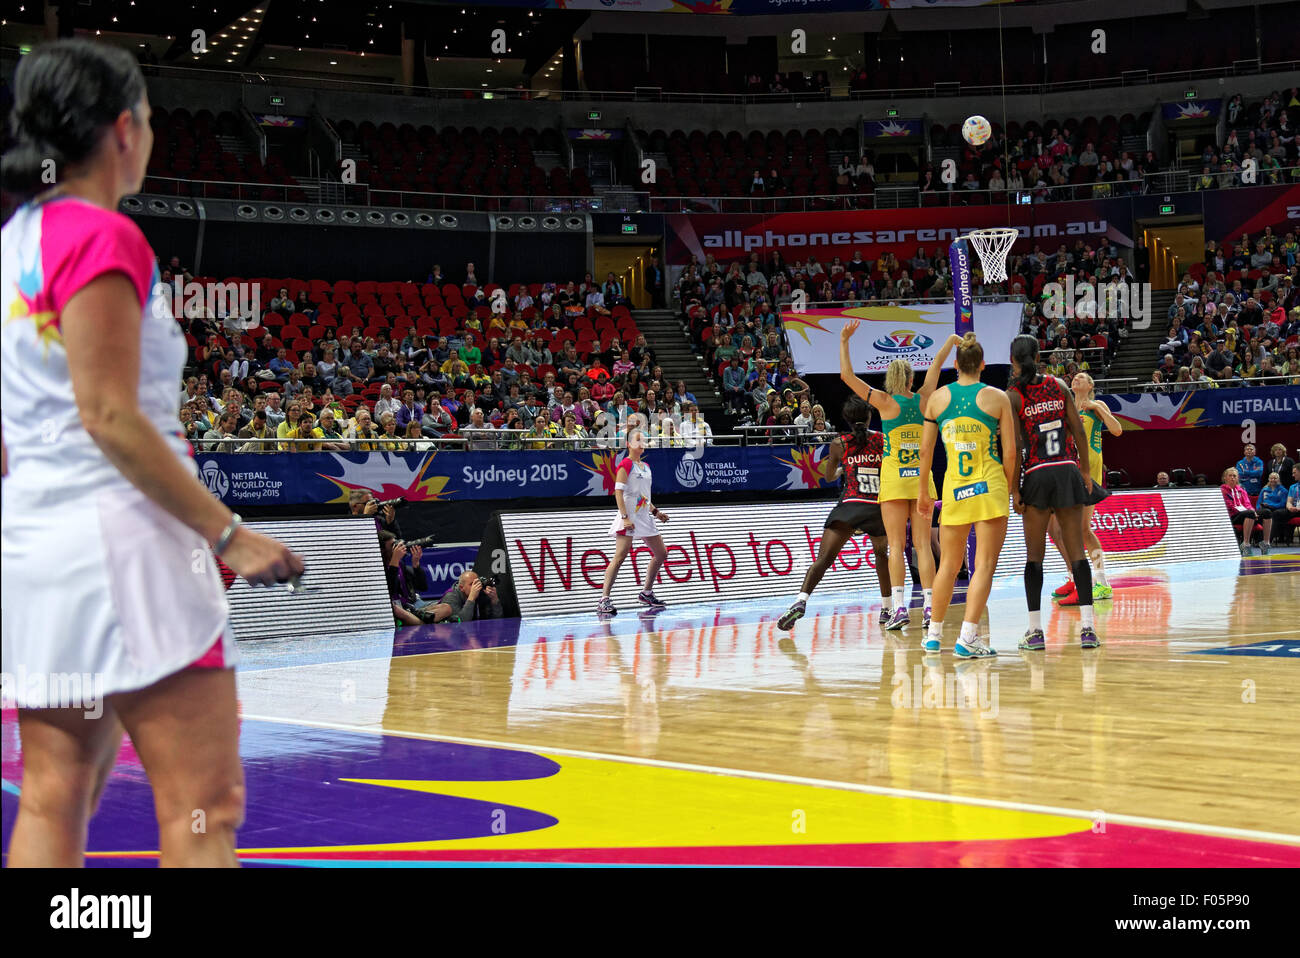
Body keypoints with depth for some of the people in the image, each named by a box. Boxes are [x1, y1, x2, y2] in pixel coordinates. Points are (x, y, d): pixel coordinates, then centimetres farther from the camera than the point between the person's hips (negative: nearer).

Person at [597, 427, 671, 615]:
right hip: (629, 518, -9)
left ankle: (646, 593, 25)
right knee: (620, 557, -17)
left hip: (644, 518, 9)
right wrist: (625, 517, -23)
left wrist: (655, 512, 18)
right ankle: (604, 599, -18)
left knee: (661, 554, 12)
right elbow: (618, 491, -15)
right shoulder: (626, 464, -8)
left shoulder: (645, 466, 17)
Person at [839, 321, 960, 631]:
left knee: (896, 545, -3)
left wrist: (844, 341, -1)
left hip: (894, 479, -3)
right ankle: (929, 608, -3)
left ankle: (899, 607, -12)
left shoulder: (885, 402, -6)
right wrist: (952, 340, 30)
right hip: (922, 478, 3)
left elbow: (847, 376, -6)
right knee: (922, 544, 3)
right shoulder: (922, 399, 2)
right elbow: (937, 364, 18)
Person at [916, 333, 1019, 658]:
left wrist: (923, 491, 20)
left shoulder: (938, 397, 4)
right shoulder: (997, 397, -2)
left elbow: (925, 450, 9)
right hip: (989, 486, -3)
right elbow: (1010, 452, -3)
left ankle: (934, 634, 25)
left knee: (948, 564, 16)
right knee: (984, 565, -2)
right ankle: (967, 638, -9)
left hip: (954, 489, 3)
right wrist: (1007, 490, 11)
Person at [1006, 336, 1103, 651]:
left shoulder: (1012, 396, -5)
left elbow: (1017, 447, -9)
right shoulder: (1058, 385, 5)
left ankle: (1035, 631, 2)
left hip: (1037, 476, -2)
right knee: (1076, 551, 4)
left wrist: (1015, 489, -5)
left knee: (1034, 556, 5)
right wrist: (1084, 471, 13)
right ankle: (1087, 628, -1)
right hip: (1068, 471, 3)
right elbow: (1079, 430, 5)